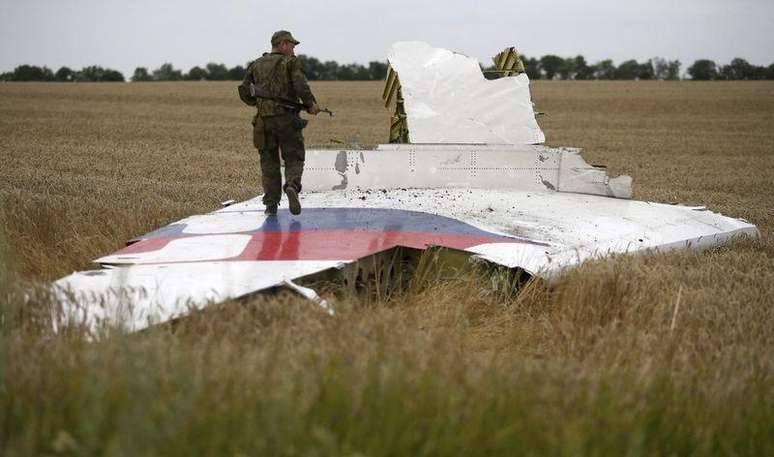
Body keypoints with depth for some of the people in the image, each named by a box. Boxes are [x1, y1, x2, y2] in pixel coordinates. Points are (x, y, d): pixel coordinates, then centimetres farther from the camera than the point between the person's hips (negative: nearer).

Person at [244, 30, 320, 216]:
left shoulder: (256, 65, 12)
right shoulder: (290, 62, -1)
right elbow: (301, 85, -15)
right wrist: (310, 104, -5)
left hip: (264, 119, 3)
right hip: (287, 118, -3)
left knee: (269, 161, 10)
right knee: (294, 158, 4)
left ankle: (271, 203, 5)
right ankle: (292, 186, -24)